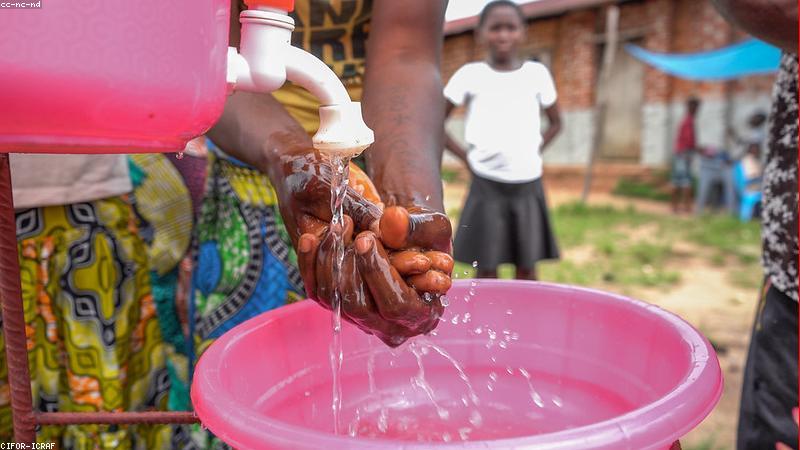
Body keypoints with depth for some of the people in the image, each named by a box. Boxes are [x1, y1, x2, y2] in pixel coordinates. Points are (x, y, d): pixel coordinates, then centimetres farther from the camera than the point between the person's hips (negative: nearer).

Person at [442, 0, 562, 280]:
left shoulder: (537, 73, 3)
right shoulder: (469, 74, -2)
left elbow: (555, 123, 17)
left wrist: (535, 152, 3)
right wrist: (465, 157, -3)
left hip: (528, 184, 2)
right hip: (486, 184, -2)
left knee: (527, 268, 9)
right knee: (486, 270, 4)